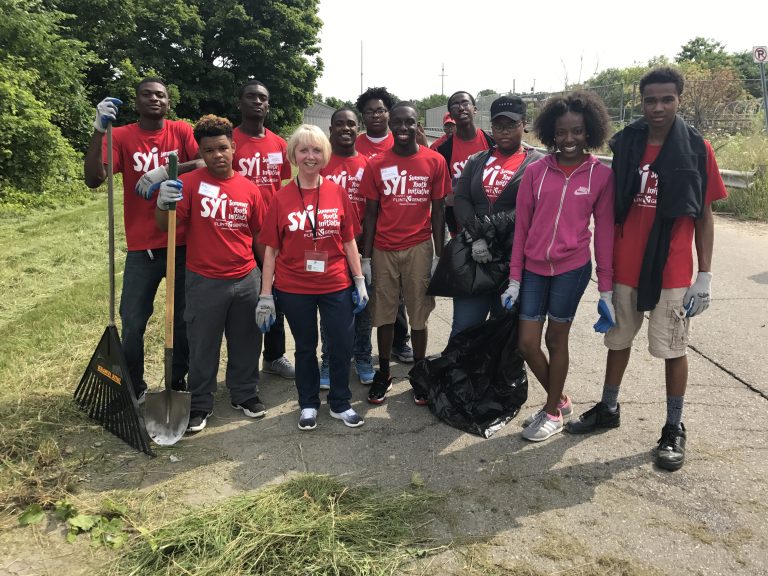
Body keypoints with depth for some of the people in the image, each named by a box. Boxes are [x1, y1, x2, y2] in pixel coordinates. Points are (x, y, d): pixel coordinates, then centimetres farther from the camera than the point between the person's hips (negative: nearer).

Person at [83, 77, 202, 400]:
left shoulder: (182, 131, 3)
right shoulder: (122, 136, 1)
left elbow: (205, 164, -13)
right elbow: (93, 179, -10)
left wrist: (166, 171, -25)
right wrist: (99, 131, -20)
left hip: (183, 243, 1)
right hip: (142, 247, 0)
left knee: (184, 318, 10)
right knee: (132, 322, 1)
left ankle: (180, 383, 27)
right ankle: (133, 388, 20)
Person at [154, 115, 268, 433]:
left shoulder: (249, 189, 1)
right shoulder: (189, 183, -7)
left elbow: (260, 235, 9)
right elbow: (164, 225, -14)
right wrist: (163, 204, -36)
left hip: (247, 280, 3)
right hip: (204, 283, -3)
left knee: (246, 342, 16)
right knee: (203, 346, 10)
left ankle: (245, 394, 35)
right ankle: (200, 405, 26)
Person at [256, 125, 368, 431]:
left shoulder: (338, 192, -1)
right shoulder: (281, 198, -4)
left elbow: (349, 241, 4)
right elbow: (271, 249, -2)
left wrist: (360, 281, 2)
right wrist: (266, 295, -4)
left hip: (336, 285, 1)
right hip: (294, 288, -1)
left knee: (343, 345, 7)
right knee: (305, 347, 14)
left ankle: (340, 404, 29)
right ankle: (308, 405, 33)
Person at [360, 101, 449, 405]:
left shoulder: (435, 161, 0)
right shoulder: (376, 164, 2)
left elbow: (437, 211, 3)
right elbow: (371, 214, 4)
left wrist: (438, 255, 0)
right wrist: (366, 257, 1)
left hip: (419, 248, -1)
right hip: (383, 250, 1)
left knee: (418, 314, 7)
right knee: (384, 314, 8)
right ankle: (383, 372, 24)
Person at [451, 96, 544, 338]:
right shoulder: (476, 161, 14)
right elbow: (461, 200, 1)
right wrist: (476, 237, -15)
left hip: (515, 260, -3)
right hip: (473, 257, 3)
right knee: (463, 328, 4)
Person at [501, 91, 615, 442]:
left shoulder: (601, 175, -2)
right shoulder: (535, 171, 1)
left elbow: (604, 231, 1)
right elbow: (521, 226, 3)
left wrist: (606, 288, 1)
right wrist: (514, 279, 3)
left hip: (572, 268, -3)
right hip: (534, 268, 3)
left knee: (556, 339, 8)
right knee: (527, 343, 6)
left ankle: (553, 413, 28)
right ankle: (559, 400, 31)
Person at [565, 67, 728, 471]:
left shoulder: (697, 148, -4)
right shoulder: (625, 143, 2)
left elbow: (704, 215, -1)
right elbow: (614, 205, 8)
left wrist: (705, 275, -6)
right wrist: (606, 260, 7)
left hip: (672, 270, -3)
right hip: (625, 266, 3)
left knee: (673, 349, 6)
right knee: (618, 340, 16)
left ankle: (674, 429, 22)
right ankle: (608, 409, 34)